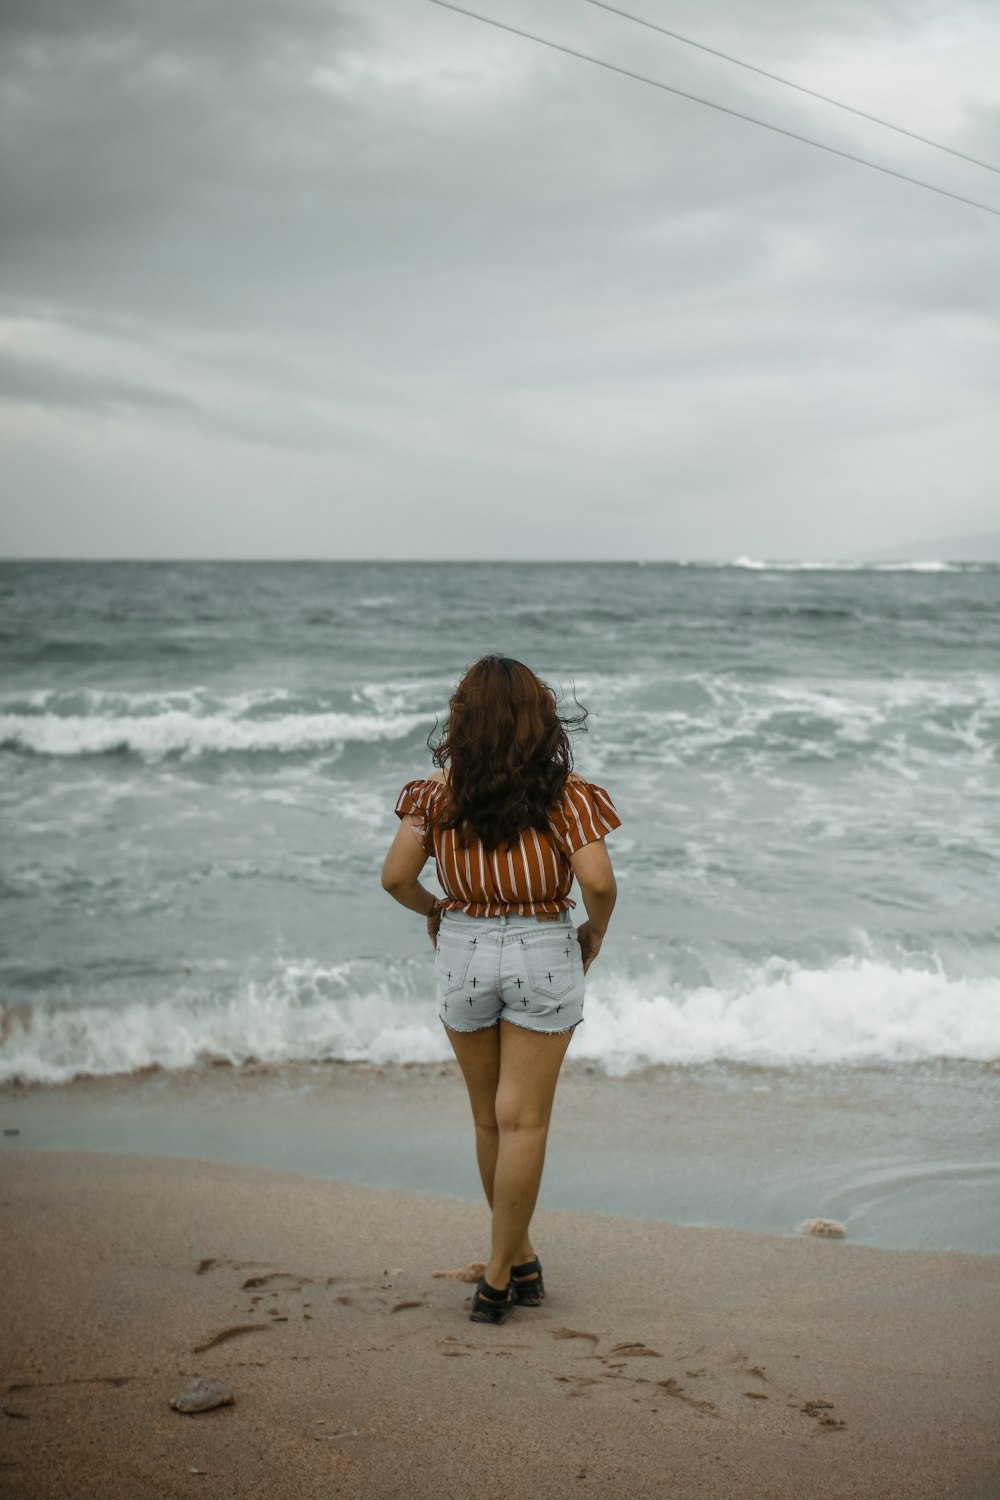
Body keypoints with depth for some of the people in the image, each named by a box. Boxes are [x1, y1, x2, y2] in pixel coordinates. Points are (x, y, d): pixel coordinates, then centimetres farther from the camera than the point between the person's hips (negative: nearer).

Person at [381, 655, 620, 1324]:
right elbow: (599, 881, -17)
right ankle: (500, 1276, 5)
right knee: (523, 1122, 4)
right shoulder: (565, 793, -9)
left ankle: (522, 1262, 27)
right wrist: (596, 933, 2)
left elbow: (396, 875, -7)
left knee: (490, 1119, 16)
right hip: (543, 952, -2)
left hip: (463, 949, 2)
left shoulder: (440, 791, -3)